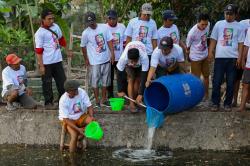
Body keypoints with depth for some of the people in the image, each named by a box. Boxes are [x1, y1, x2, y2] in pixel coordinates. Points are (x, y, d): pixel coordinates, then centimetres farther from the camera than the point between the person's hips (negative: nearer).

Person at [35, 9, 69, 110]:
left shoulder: (55, 26, 4)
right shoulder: (40, 33, -14)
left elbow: (61, 39, 21)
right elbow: (39, 51, -15)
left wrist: (67, 51, 27)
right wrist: (41, 66, -16)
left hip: (57, 60, 6)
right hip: (46, 63, -6)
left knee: (62, 81, 13)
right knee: (47, 83, 5)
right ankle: (48, 103, 16)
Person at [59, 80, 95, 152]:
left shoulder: (82, 92, -19)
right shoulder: (63, 101, -26)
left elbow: (89, 106, -10)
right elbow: (66, 119, -24)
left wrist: (91, 116, -31)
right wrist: (78, 129, -32)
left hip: (81, 116, 4)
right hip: (69, 120, -4)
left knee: (93, 122, -25)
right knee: (74, 135, -28)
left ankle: (81, 137, -8)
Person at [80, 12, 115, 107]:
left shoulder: (104, 27, -4)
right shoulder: (85, 33, -10)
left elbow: (109, 41, 2)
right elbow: (83, 47, 2)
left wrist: (112, 53, -3)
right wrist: (86, 59, 7)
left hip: (106, 59, 3)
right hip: (94, 61, -3)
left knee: (105, 81, 13)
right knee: (95, 81, 0)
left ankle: (104, 100, 26)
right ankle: (97, 101, 12)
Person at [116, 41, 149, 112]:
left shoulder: (144, 58, -45)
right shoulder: (123, 58, -43)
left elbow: (144, 76, -41)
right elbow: (119, 74, -28)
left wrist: (140, 94, -42)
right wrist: (120, 90, -23)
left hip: (141, 64, 1)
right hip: (128, 65, 0)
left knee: (138, 80, -6)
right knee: (131, 80, -15)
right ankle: (131, 104, -15)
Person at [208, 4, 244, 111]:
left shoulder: (239, 27, 4)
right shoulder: (219, 24, 6)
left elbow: (240, 43, 3)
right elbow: (213, 39, 9)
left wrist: (239, 57, -4)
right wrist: (210, 52, -1)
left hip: (233, 58, -1)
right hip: (220, 57, 1)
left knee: (230, 83, 4)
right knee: (217, 82, 1)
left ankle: (228, 103, 14)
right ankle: (215, 103, 10)